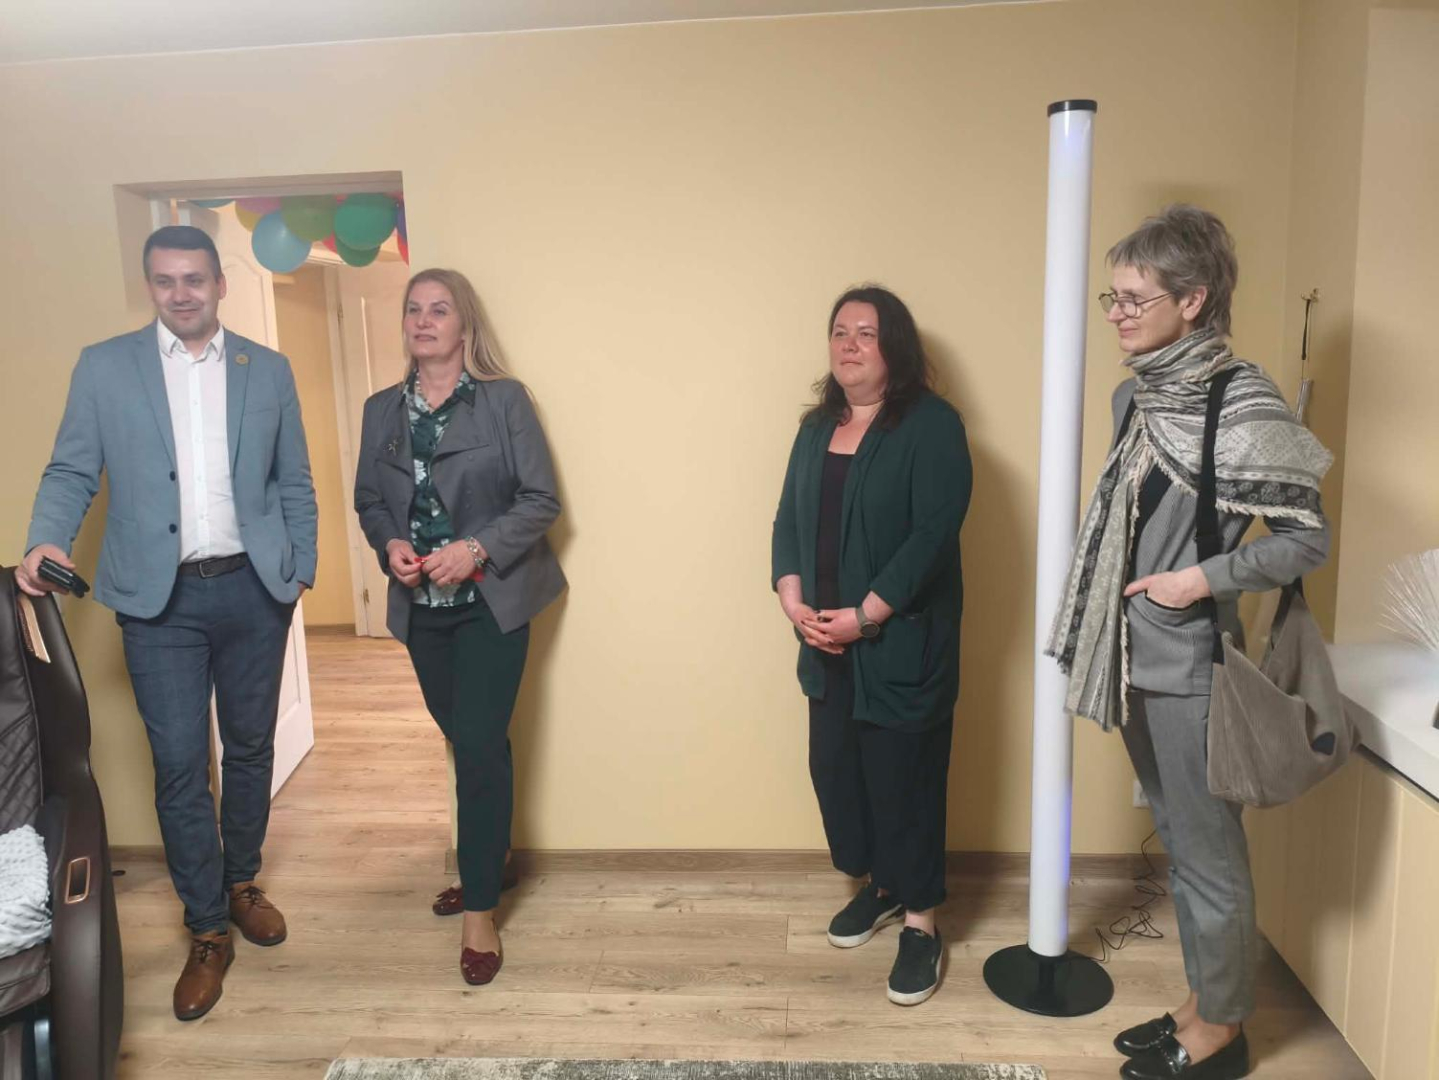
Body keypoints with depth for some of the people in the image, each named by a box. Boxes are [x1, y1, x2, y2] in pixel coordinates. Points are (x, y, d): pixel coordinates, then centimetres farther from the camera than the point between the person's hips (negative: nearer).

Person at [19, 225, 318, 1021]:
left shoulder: (269, 369, 6)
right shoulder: (103, 367, 3)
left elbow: (295, 483, 8)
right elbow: (71, 471, 2)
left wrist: (301, 570, 4)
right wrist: (46, 540, -15)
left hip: (253, 590, 2)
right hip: (159, 598, -1)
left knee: (250, 748, 13)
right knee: (179, 766, 1)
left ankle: (241, 882, 35)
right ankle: (208, 931, 16)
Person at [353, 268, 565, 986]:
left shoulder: (505, 400, -6)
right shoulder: (381, 410, 7)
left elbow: (541, 499, -9)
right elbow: (368, 501, 12)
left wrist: (476, 550, -21)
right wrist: (389, 545, -8)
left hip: (490, 603, -4)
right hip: (422, 607, 5)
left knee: (479, 748, -7)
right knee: (467, 743, 15)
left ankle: (480, 913, 6)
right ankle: (486, 864, 37)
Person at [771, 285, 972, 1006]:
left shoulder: (931, 425, -10)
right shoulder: (818, 426, 11)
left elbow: (934, 533, -17)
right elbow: (789, 521, 9)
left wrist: (865, 616, -19)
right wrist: (794, 601, -6)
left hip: (902, 643, -6)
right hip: (827, 640, 6)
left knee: (904, 776, 2)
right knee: (834, 766, 13)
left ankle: (921, 921, 19)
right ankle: (875, 885, 35)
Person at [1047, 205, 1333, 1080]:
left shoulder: (1241, 402, -15)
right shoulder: (1137, 395, 6)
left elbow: (1307, 539, -13)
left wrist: (1203, 579, -17)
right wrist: (1115, 640, 11)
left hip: (1190, 665, -8)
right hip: (1137, 658, 8)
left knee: (1207, 853, 7)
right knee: (1177, 840, 19)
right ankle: (1205, 1007, 37)